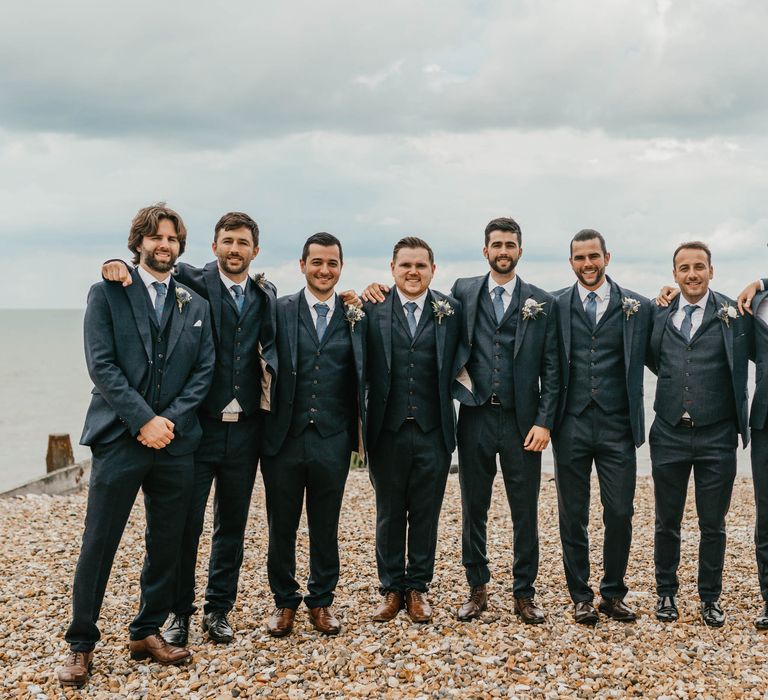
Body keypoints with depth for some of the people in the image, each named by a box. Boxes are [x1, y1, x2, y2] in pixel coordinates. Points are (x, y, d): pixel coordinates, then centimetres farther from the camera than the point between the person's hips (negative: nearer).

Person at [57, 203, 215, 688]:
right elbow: (101, 365, -7)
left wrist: (171, 419, -9)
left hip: (175, 441, 4)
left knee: (167, 545, 10)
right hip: (120, 438, -3)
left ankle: (148, 633, 24)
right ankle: (82, 645, 12)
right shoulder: (107, 293, 2)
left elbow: (204, 370, 6)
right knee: (99, 545, 1)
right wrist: (144, 420, -15)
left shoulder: (196, 306, 12)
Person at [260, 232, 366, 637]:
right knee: (281, 527, 10)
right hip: (284, 437, -1)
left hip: (332, 440, 1)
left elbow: (362, 376, 8)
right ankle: (284, 601, 26)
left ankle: (321, 601, 27)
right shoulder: (279, 310, 0)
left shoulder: (356, 316, 4)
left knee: (325, 527, 12)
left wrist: (360, 428, 2)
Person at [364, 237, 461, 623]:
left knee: (426, 514, 10)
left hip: (433, 431, 1)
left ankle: (418, 588, 25)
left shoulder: (450, 310, 2)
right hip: (388, 430, -1)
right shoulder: (371, 309, -2)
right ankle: (391, 589, 25)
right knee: (389, 514, 11)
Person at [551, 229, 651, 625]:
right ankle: (580, 597, 19)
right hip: (572, 425, 0)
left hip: (617, 425, 0)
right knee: (572, 516, 7)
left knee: (620, 514, 3)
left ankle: (613, 595, 20)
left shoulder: (637, 307, 4)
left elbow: (645, 360, 8)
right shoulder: (555, 306, 3)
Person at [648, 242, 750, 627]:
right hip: (669, 435, 2)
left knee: (713, 524, 9)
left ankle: (710, 598, 24)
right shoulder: (660, 313, 5)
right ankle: (666, 592, 28)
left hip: (716, 437, -1)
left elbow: (755, 354, -4)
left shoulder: (733, 313, -1)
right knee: (667, 522, 12)